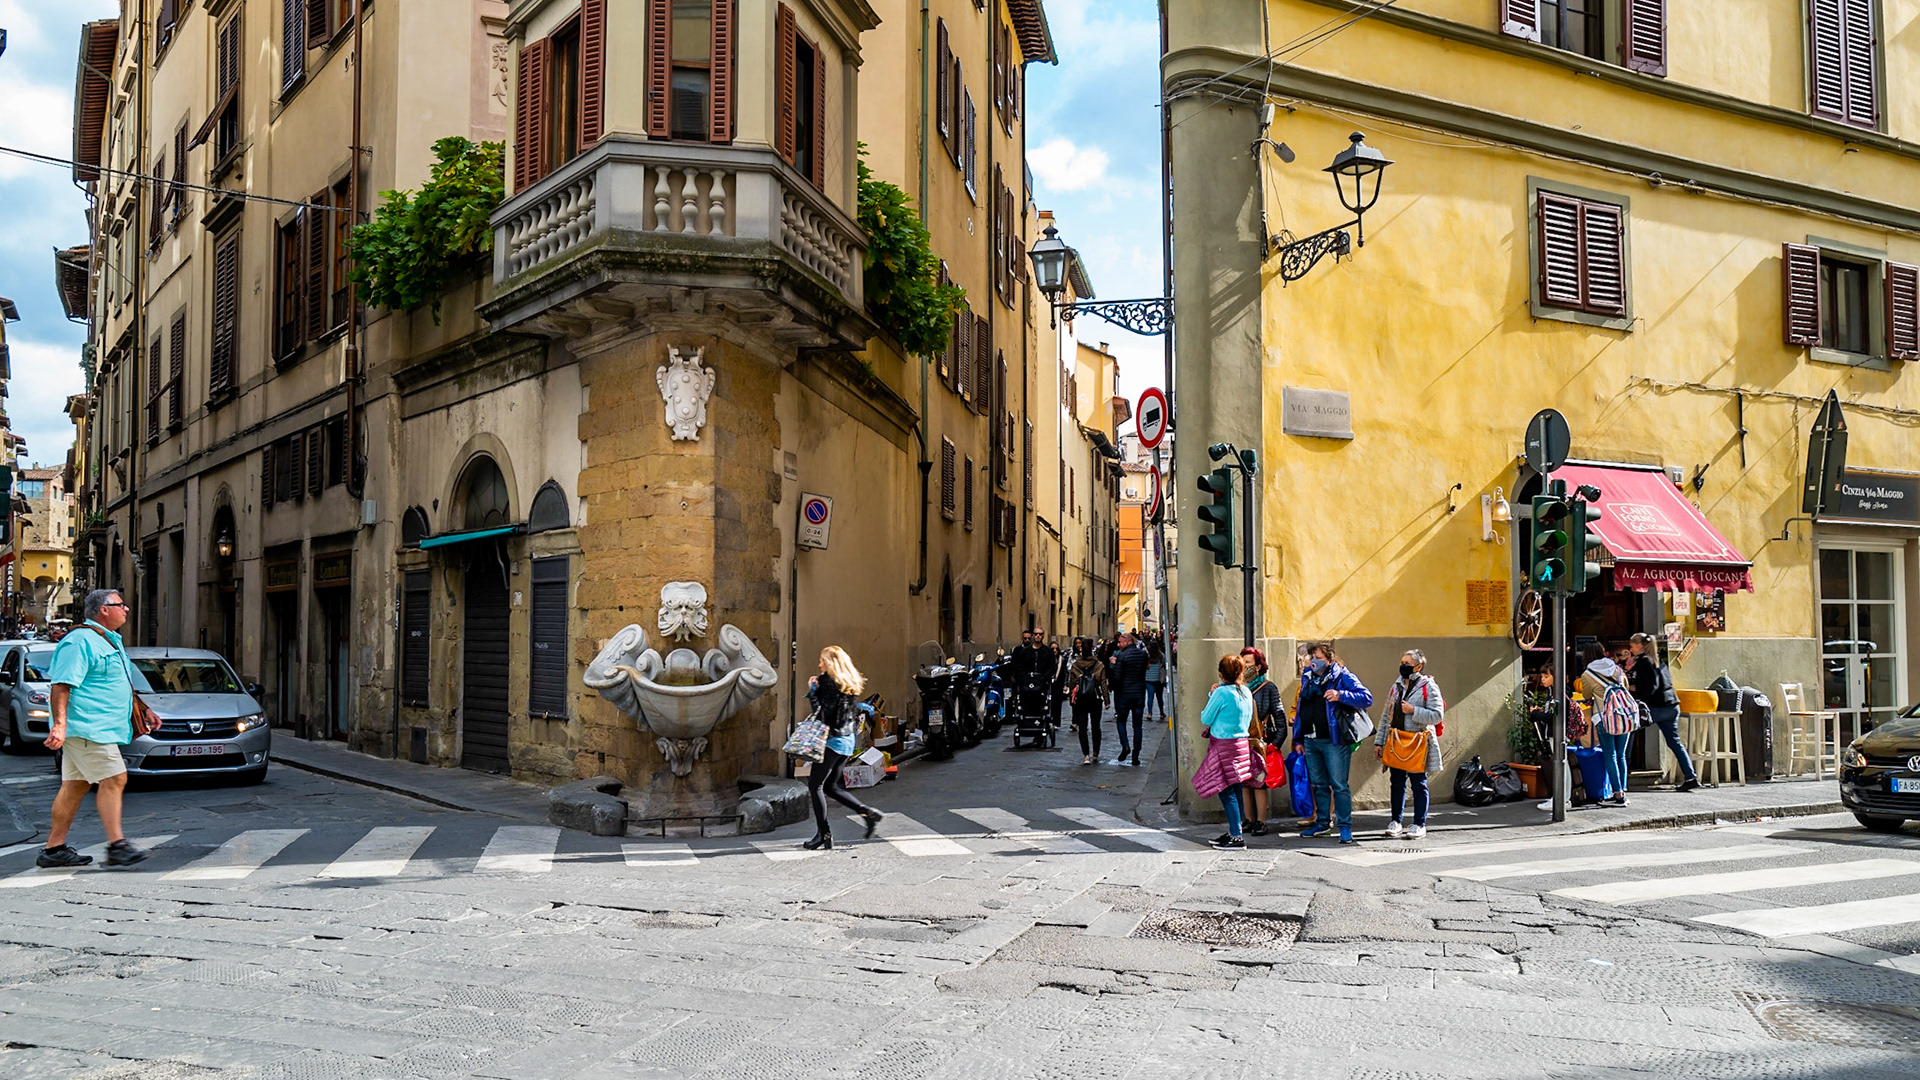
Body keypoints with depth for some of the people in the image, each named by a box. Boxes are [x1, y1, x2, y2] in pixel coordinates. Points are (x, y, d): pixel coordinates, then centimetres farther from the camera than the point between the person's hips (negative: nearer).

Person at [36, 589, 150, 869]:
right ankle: (117, 846, -15)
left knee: (76, 785, 11)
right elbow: (61, 685, -20)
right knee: (113, 779, -14)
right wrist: (59, 724, -29)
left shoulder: (109, 641, 20)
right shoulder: (81, 642, -12)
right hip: (88, 728, -10)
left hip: (101, 728, 10)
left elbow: (120, 686, 31)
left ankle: (54, 849, 15)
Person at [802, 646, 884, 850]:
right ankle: (868, 812, 8)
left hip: (832, 740, -9)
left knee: (815, 785, -1)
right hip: (847, 740, 9)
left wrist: (812, 690, -7)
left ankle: (824, 834, -3)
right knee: (830, 786, 17)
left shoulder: (827, 681, -13)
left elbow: (822, 712, -19)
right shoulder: (851, 684, 12)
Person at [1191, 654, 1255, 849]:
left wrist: (1211, 695, 4)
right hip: (1241, 743, 8)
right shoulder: (1246, 692, 7)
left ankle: (1237, 837, -6)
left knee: (1227, 792, -5)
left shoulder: (1221, 692, -14)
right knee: (1235, 791, 12)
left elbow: (1206, 719, -7)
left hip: (1224, 745, -8)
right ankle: (1232, 831, 19)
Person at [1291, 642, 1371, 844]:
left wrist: (1340, 695, -23)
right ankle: (1322, 822, 25)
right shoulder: (1307, 678, 14)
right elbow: (1300, 708, 19)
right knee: (1319, 785, 15)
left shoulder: (1342, 677, -4)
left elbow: (1367, 698, -11)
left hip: (1334, 742, -6)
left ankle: (1345, 826, 3)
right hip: (1310, 742, 6)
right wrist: (1298, 739, 17)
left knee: (1339, 785, -3)